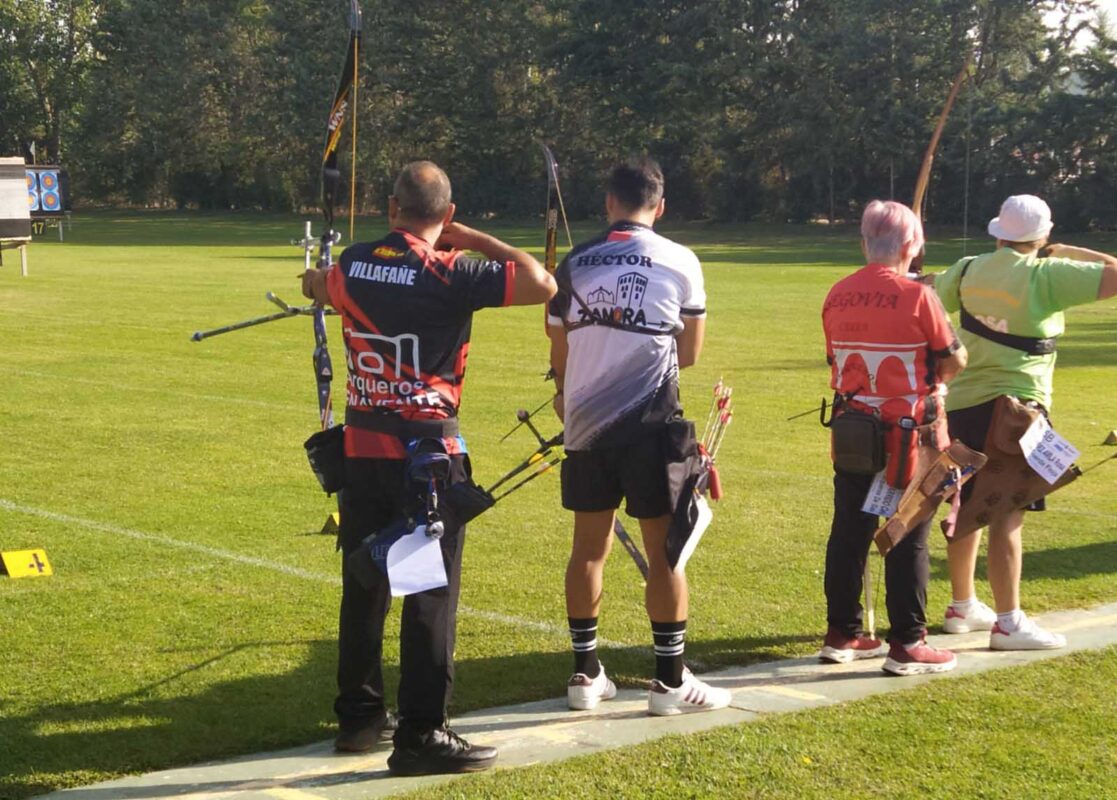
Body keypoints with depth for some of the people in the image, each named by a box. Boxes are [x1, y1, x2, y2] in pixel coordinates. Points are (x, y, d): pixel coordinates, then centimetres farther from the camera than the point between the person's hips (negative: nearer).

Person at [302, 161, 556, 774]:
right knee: (431, 591, 0)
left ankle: (358, 715, 26)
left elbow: (316, 285, 26)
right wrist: (477, 240, -3)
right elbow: (543, 285, -13)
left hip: (362, 449, 6)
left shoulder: (353, 265, 4)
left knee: (363, 585, 15)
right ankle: (420, 734, 1)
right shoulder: (451, 275, -13)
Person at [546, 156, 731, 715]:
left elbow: (559, 350, 11)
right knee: (665, 552, 3)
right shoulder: (679, 262, -2)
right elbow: (689, 351, 4)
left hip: (586, 423, 3)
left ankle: (586, 674, 18)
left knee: (589, 548, 11)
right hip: (649, 424, -3)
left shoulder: (574, 264, 4)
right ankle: (670, 680, 8)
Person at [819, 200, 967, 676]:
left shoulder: (837, 297, 2)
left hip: (851, 430, 5)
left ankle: (842, 635, 19)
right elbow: (954, 360, -6)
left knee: (849, 533, 12)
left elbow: (836, 361, 9)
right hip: (908, 433, -5)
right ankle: (906, 645, 5)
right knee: (909, 539, 2)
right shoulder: (916, 297, -14)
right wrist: (933, 376, 14)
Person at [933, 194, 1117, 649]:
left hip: (962, 403, 7)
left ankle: (962, 607, 30)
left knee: (968, 507, 17)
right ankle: (1008, 624, -6)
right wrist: (1071, 254, -2)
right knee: (1007, 516, -7)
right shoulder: (1047, 276, -14)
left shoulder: (968, 271, 4)